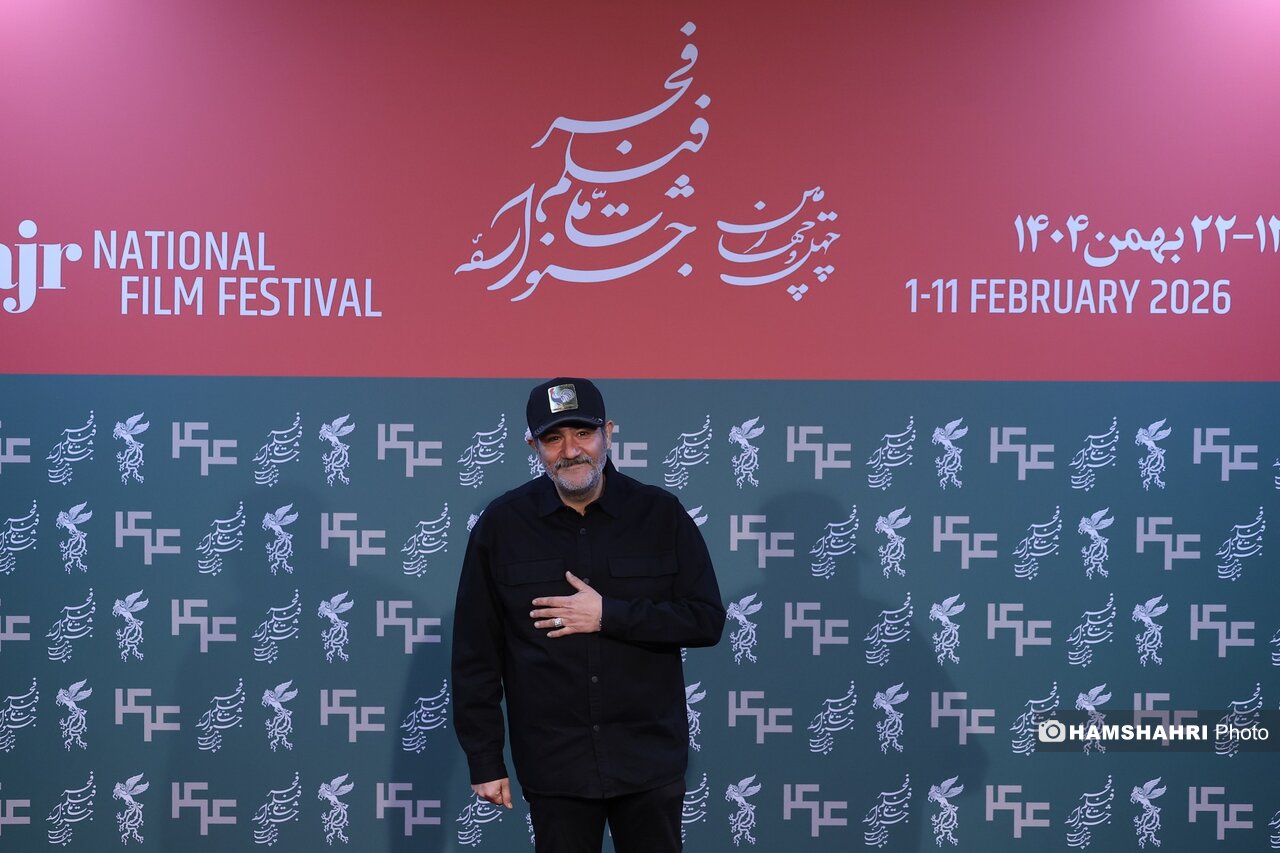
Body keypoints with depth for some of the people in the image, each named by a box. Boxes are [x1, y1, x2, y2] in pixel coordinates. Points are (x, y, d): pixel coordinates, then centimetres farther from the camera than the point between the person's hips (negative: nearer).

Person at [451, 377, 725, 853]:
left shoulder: (660, 514, -1)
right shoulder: (501, 525, -1)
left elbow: (707, 620, -5)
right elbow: (476, 653, 1)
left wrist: (608, 615, -15)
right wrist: (484, 760, -1)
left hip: (649, 760, 0)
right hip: (553, 765, 0)